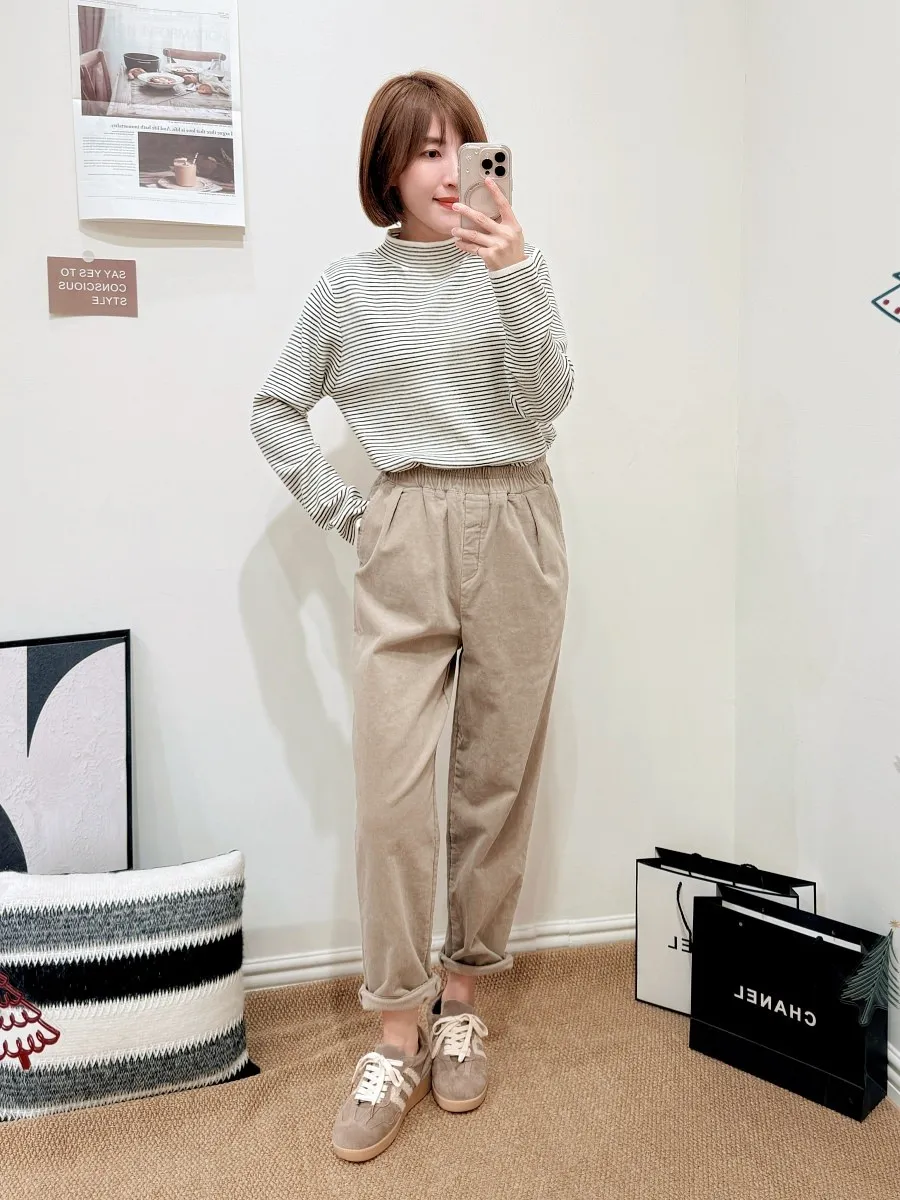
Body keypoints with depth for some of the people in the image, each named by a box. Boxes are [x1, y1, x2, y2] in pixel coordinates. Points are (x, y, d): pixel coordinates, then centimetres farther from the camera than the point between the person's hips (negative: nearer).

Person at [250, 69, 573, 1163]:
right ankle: (396, 1037, 7)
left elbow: (548, 402, -6)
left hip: (514, 529, 1)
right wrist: (338, 511, 4)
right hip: (405, 538, 0)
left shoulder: (512, 267, 6)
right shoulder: (348, 288, 7)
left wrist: (517, 277, -17)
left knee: (497, 779, 5)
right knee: (392, 787, -7)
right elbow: (275, 412, 14)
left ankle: (461, 1002, 22)